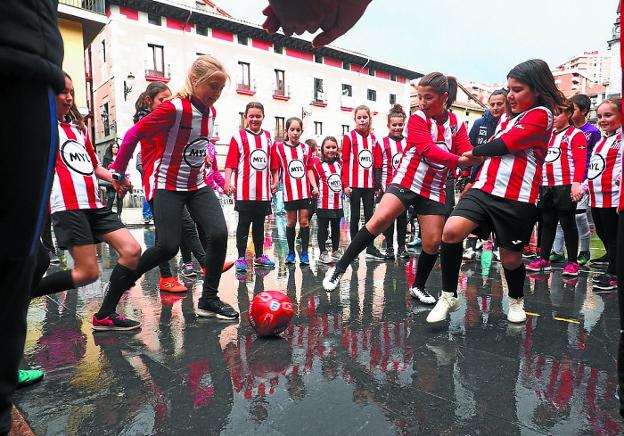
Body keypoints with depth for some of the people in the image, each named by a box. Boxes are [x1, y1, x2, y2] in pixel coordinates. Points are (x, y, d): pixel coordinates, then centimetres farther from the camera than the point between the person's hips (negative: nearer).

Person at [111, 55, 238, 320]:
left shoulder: (210, 111, 5)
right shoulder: (173, 109, -17)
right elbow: (133, 135, -11)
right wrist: (118, 172, -2)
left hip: (197, 185, 6)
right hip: (166, 186, -6)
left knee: (219, 234, -12)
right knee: (168, 246, -12)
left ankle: (209, 300, 1)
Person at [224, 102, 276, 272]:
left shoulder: (268, 137, 11)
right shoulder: (238, 137, -2)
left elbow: (272, 163, 15)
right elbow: (230, 162, -8)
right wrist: (228, 182, -18)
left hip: (263, 191, 4)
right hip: (244, 191, -4)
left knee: (259, 224, 14)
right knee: (243, 224, 2)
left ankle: (259, 256, 25)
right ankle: (241, 258, 11)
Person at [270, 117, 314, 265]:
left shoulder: (306, 148, 8)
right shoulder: (278, 147, 0)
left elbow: (309, 169, 10)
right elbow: (275, 170, -1)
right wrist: (274, 184, -14)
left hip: (305, 190, 2)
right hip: (289, 191, -2)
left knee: (304, 221, 4)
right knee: (291, 221, 8)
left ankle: (304, 253, 12)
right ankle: (291, 252, 21)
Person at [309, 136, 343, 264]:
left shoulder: (339, 163, 10)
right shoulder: (317, 164, -5)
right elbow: (312, 176, -6)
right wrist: (315, 188, -18)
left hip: (338, 202, 5)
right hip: (324, 202, -5)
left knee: (336, 227, 13)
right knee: (323, 227, 3)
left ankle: (335, 251, 25)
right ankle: (323, 253, 13)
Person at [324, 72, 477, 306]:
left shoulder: (456, 123, 6)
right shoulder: (417, 119, -6)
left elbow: (467, 153, -4)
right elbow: (428, 150, -21)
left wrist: (474, 157, -28)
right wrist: (458, 160, -33)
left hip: (434, 190, 4)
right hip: (406, 182, -3)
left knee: (433, 243, 0)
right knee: (379, 220, -22)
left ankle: (418, 287, 25)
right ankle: (340, 269, -12)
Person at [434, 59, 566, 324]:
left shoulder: (541, 114, -3)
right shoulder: (508, 118, 22)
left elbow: (503, 145, -11)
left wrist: (473, 153, 4)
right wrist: (476, 182, 22)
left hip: (517, 198, -6)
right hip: (485, 189, 6)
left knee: (510, 257, 4)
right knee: (451, 231, -17)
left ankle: (517, 301, 36)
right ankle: (448, 297, -4)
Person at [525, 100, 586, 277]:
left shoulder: (576, 134, -3)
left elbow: (580, 161, -12)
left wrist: (577, 183, -22)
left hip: (566, 186, -6)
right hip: (546, 186, 6)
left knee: (567, 223, -1)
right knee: (547, 222, 10)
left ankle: (572, 262, 8)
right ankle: (544, 259, 17)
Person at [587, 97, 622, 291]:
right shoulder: (601, 140, 19)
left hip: (613, 197, -8)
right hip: (595, 198, 8)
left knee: (613, 237, -1)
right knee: (603, 235, 15)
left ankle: (613, 275, 10)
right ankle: (612, 269, 28)